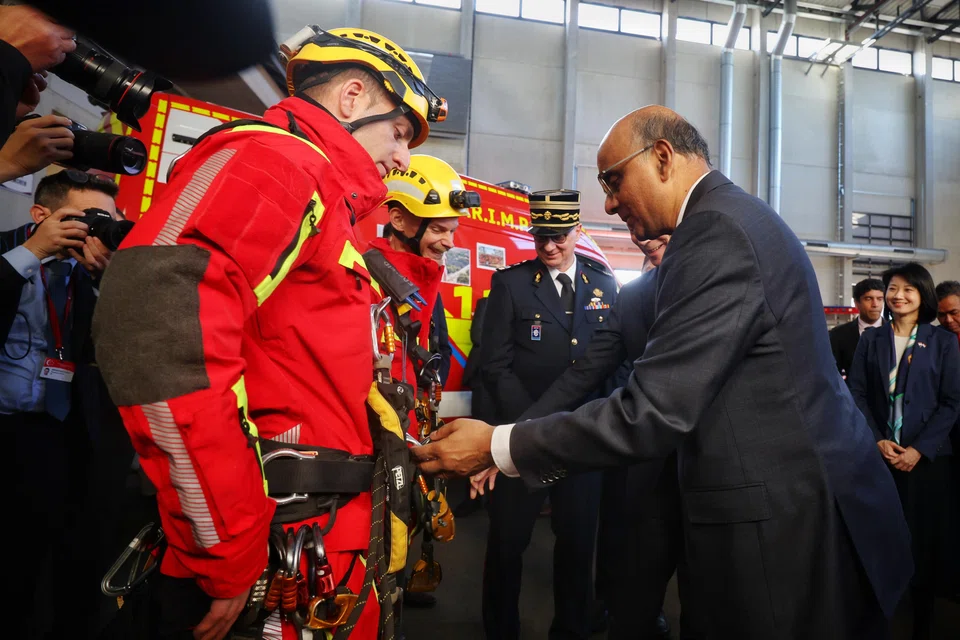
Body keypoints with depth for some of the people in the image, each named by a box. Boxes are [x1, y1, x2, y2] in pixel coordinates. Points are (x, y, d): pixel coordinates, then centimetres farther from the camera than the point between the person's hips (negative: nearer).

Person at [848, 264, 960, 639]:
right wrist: (877, 441, -10)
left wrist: (919, 449, -11)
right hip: (878, 455, 1)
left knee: (923, 538, 6)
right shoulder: (871, 340, 6)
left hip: (926, 458, -1)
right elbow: (856, 394, 2)